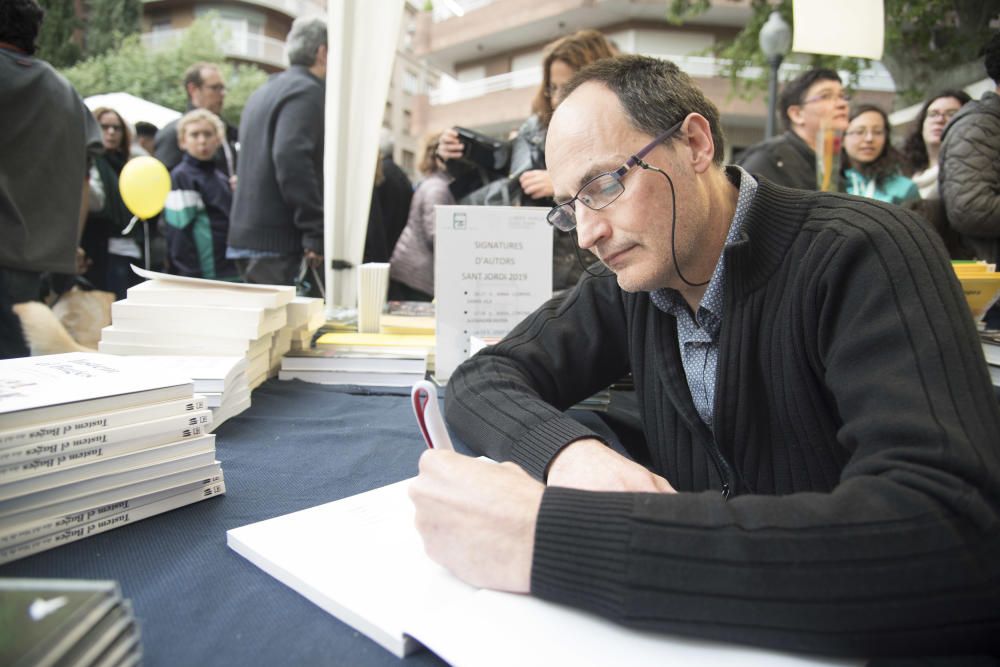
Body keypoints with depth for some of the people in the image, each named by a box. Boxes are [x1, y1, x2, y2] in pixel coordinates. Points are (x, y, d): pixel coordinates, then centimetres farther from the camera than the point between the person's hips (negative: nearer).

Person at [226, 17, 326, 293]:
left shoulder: (264, 91, 21)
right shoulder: (306, 90, -9)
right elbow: (292, 159, -23)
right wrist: (316, 233, -21)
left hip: (247, 234, 9)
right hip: (275, 240, -9)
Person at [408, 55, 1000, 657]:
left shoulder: (862, 255, -19)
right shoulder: (631, 281, -2)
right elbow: (480, 381, -2)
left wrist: (547, 533, -38)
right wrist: (566, 450, -25)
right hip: (700, 625, 4)